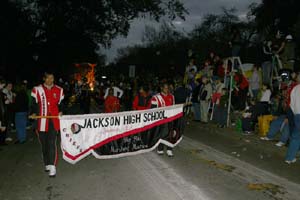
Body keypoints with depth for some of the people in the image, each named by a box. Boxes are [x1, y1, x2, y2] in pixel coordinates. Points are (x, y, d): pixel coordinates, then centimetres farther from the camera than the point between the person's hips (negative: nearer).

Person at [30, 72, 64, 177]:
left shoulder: (59, 90, 7)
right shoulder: (37, 89, 4)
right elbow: (34, 103, 6)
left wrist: (60, 112, -4)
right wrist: (34, 113, -9)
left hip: (54, 120, -1)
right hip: (41, 120, 1)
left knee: (52, 143, -8)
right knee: (44, 144, 11)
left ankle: (52, 167, -7)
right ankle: (47, 164, 28)